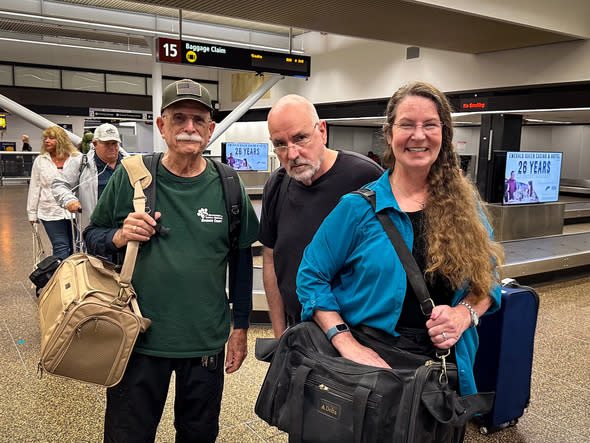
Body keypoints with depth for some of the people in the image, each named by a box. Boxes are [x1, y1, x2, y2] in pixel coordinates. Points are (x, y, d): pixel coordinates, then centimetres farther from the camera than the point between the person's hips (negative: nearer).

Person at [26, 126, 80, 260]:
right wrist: (32, 213, 10)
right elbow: (35, 188, 11)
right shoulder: (40, 161, 8)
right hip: (51, 212, 0)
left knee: (75, 248, 8)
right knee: (61, 247, -5)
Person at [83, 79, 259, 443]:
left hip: (207, 343, 1)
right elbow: (92, 236, 6)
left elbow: (243, 260, 5)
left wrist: (241, 327, 7)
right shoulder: (129, 177, -5)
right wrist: (118, 237, -17)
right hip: (138, 340, 0)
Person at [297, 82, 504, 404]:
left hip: (447, 365, 3)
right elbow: (312, 277, -7)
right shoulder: (358, 207, -10)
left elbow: (487, 278, 8)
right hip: (371, 362, -2)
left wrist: (464, 313, -13)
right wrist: (345, 342, -18)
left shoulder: (464, 204, 0)